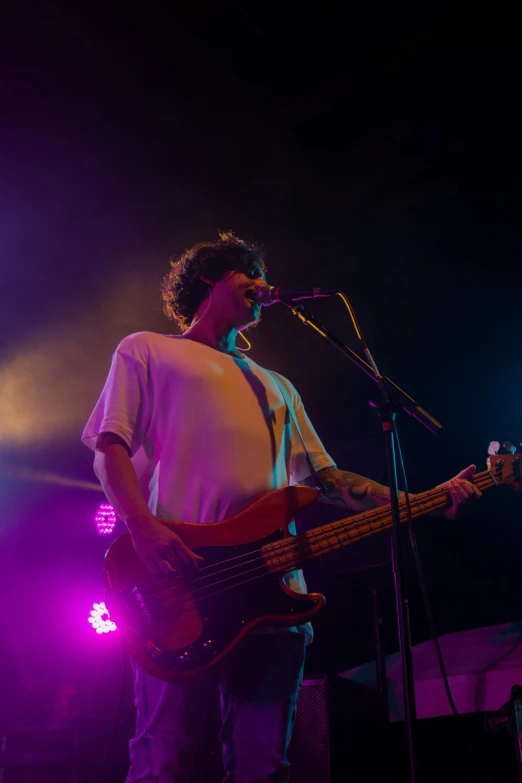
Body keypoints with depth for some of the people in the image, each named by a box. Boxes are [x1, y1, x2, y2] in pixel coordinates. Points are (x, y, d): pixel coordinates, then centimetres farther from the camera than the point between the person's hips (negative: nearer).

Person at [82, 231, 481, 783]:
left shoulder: (276, 386, 32)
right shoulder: (147, 351, 16)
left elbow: (325, 477, 25)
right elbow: (110, 447, 2)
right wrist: (144, 528, -18)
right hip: (178, 578, -5)